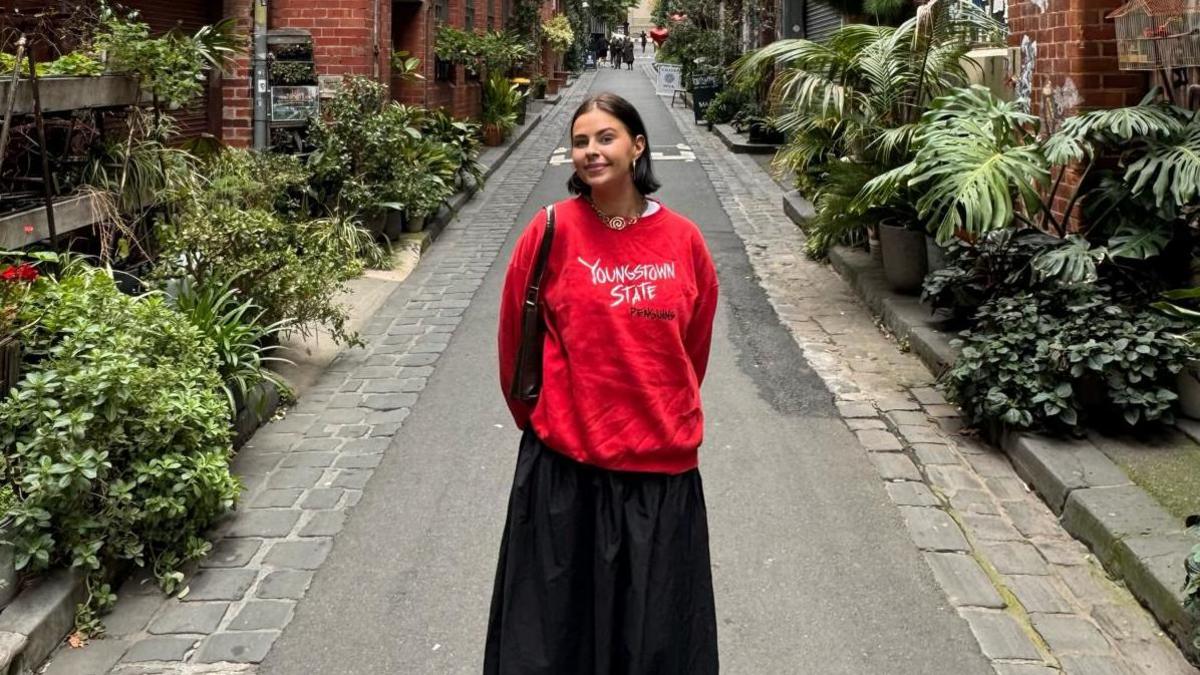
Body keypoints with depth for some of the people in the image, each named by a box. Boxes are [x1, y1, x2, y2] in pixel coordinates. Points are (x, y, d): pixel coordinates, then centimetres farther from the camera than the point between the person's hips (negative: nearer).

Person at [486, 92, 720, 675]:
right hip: (565, 463, -2)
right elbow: (515, 336, 2)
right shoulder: (552, 230, -8)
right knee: (560, 615, 12)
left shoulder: (683, 239, -1)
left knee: (657, 625, 13)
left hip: (663, 463, 2)